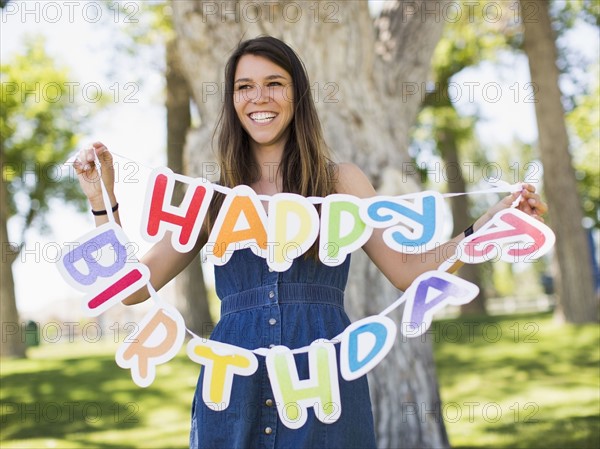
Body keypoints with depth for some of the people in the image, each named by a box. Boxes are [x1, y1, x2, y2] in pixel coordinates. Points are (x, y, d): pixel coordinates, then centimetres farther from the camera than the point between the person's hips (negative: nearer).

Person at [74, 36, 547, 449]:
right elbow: (134, 286, 10)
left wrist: (493, 222, -3)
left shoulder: (341, 181, 10)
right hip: (234, 388, 1)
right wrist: (104, 199, 2)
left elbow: (411, 272, 6)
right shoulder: (214, 198, 12)